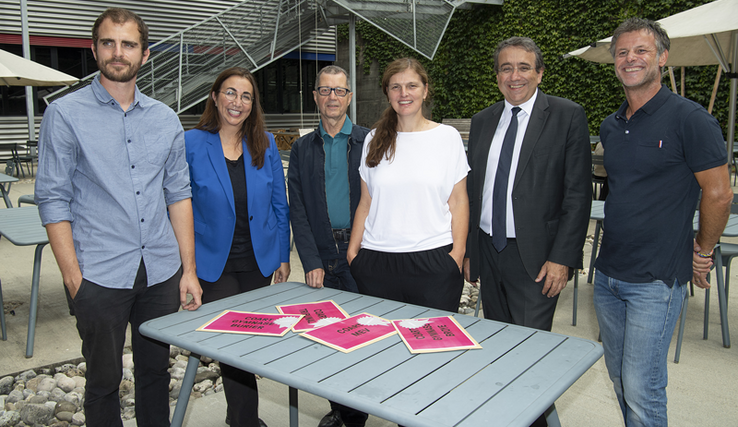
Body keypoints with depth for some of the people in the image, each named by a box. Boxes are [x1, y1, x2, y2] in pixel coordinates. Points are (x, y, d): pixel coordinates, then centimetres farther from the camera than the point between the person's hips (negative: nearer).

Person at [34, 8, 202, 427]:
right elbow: (53, 200, -5)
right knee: (104, 380, 11)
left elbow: (178, 195, 9)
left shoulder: (166, 119, 8)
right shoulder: (65, 114, -3)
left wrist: (189, 269, 4)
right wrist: (73, 279, -10)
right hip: (101, 276, -3)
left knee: (157, 371, 15)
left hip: (162, 272, 3)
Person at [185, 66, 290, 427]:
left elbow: (279, 204, 6)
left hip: (259, 261, 3)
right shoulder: (191, 143, -7)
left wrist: (283, 256, 4)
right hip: (215, 265, -3)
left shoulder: (265, 144, 1)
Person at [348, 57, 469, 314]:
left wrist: (457, 253, -6)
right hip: (377, 261, 2)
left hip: (433, 259, -2)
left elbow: (458, 202, 3)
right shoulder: (374, 139, 10)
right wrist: (352, 251, 4)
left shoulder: (448, 136, 4)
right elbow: (365, 203, 12)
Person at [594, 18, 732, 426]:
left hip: (656, 278, -6)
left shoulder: (688, 118, -11)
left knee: (642, 389, -1)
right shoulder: (610, 127, 10)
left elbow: (719, 193, -8)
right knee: (619, 378, 16)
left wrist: (702, 251, 0)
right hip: (607, 273, 7)